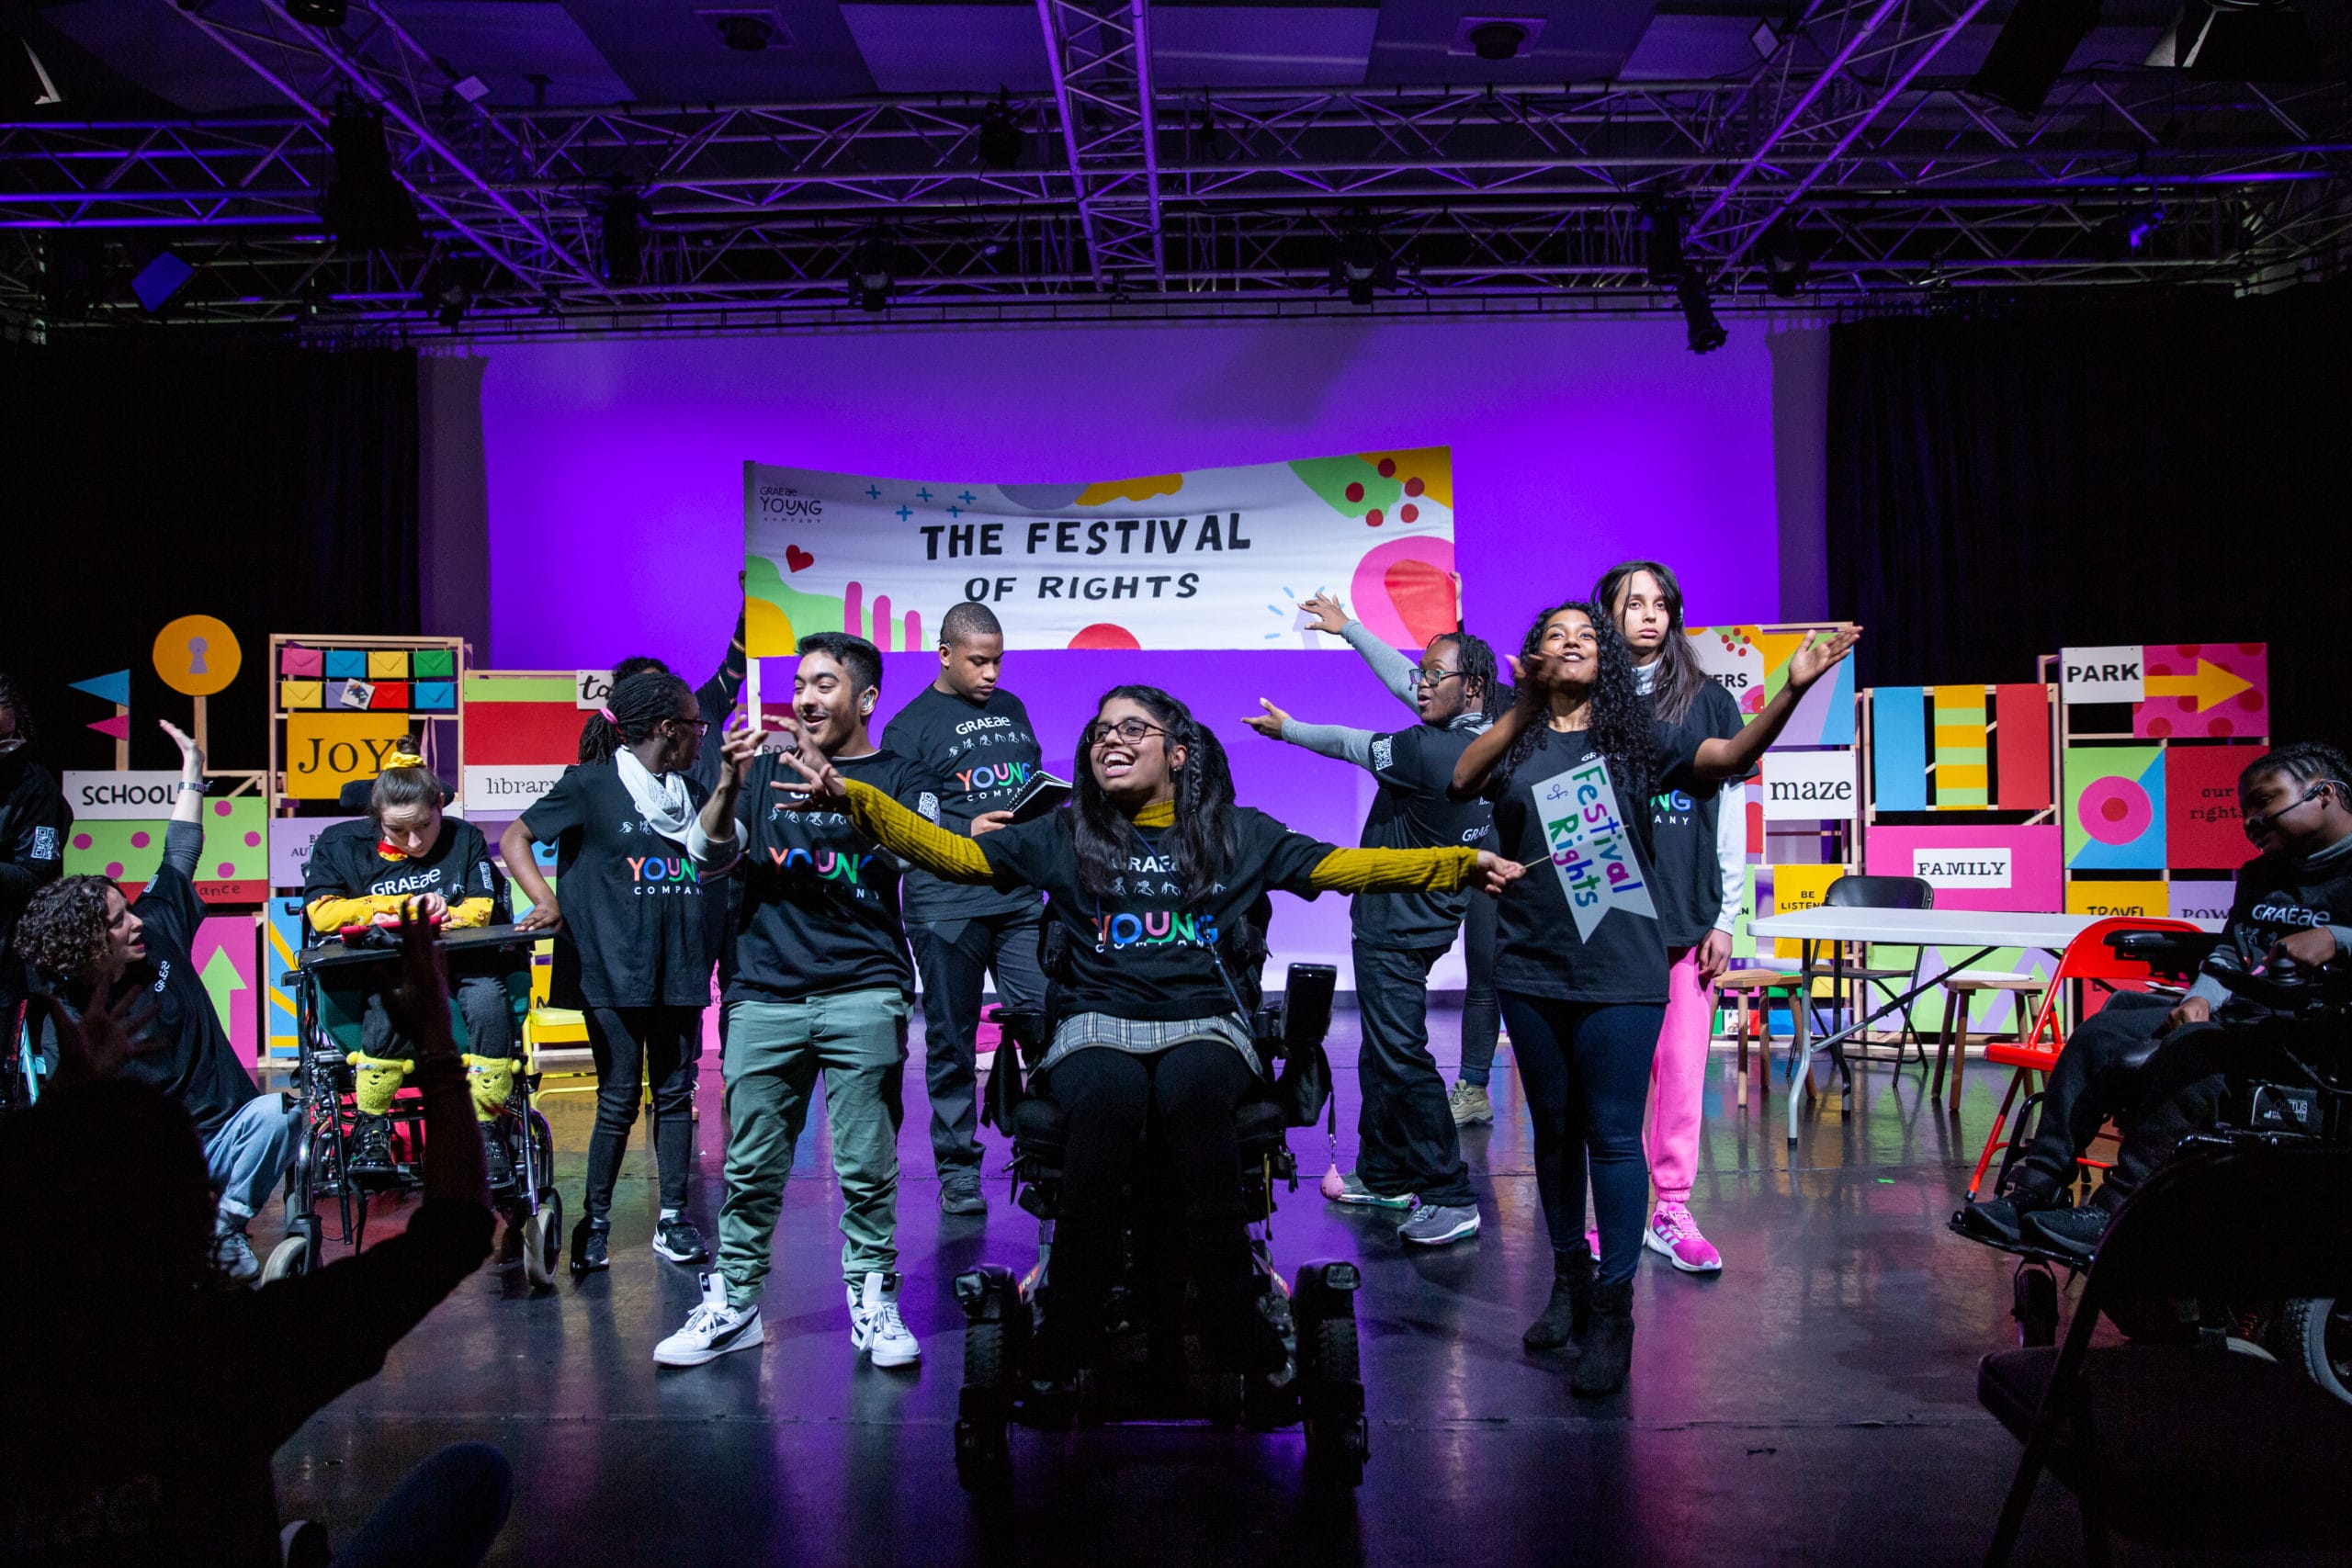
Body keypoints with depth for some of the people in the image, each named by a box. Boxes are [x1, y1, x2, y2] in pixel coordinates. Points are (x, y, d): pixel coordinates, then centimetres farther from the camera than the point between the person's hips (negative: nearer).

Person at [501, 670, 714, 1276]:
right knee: (619, 1101, 0)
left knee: (676, 1094, 8)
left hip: (680, 969, 5)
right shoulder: (592, 784, -3)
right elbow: (513, 839, -1)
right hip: (615, 970, -5)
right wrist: (547, 903, -14)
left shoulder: (692, 791, 13)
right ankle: (595, 1222, 14)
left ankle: (673, 1219, 16)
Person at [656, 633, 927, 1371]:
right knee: (750, 1166, 4)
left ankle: (872, 1301, 9)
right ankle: (732, 1304, 16)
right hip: (765, 995, 2)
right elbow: (706, 857, 6)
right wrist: (730, 784, -13)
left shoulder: (899, 778, 9)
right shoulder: (766, 770, 15)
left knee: (866, 1165, -3)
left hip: (863, 994, -2)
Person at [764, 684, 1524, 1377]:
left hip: (1205, 1024, 0)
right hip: (1096, 1027, 0)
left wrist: (1460, 863, -1)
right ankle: (1073, 1312, -25)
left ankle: (1230, 1311, -28)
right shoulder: (1063, 836, 14)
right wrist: (854, 795, -6)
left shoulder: (1239, 834, 15)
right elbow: (952, 852, 7)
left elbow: (1348, 865, 10)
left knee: (1194, 1094, -36)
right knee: (1107, 1099, -36)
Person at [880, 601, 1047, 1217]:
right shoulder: (909, 726, 2)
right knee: (951, 1039, 4)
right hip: (945, 904, -4)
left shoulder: (1011, 708, 18)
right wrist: (967, 832, -16)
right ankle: (956, 1171, 14)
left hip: (1019, 895, 4)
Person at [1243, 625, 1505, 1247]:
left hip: (1396, 928, -10)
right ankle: (1382, 1175, 30)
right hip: (1422, 919, 10)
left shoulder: (1429, 751, -23)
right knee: (1382, 1052, 19)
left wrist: (1287, 728, 7)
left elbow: (1350, 744, -9)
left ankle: (1451, 1198, -8)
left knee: (1402, 1057, -10)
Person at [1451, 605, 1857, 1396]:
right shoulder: (1512, 741, 4)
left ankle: (1612, 1310, 5)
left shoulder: (1636, 737, 4)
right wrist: (1523, 709, -28)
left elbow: (1730, 756, -9)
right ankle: (1569, 1280, 29)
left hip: (1621, 971, -2)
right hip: (1532, 969, 2)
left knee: (1612, 1136, -3)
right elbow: (1462, 779, -16)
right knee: (1555, 1128, 13)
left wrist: (1792, 690, -23)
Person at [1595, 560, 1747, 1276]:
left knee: (1682, 1067, 3)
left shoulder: (1707, 701, 7)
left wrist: (1726, 917, 4)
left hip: (1686, 913, 1)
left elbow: (1729, 814, 7)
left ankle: (1670, 1211, 13)